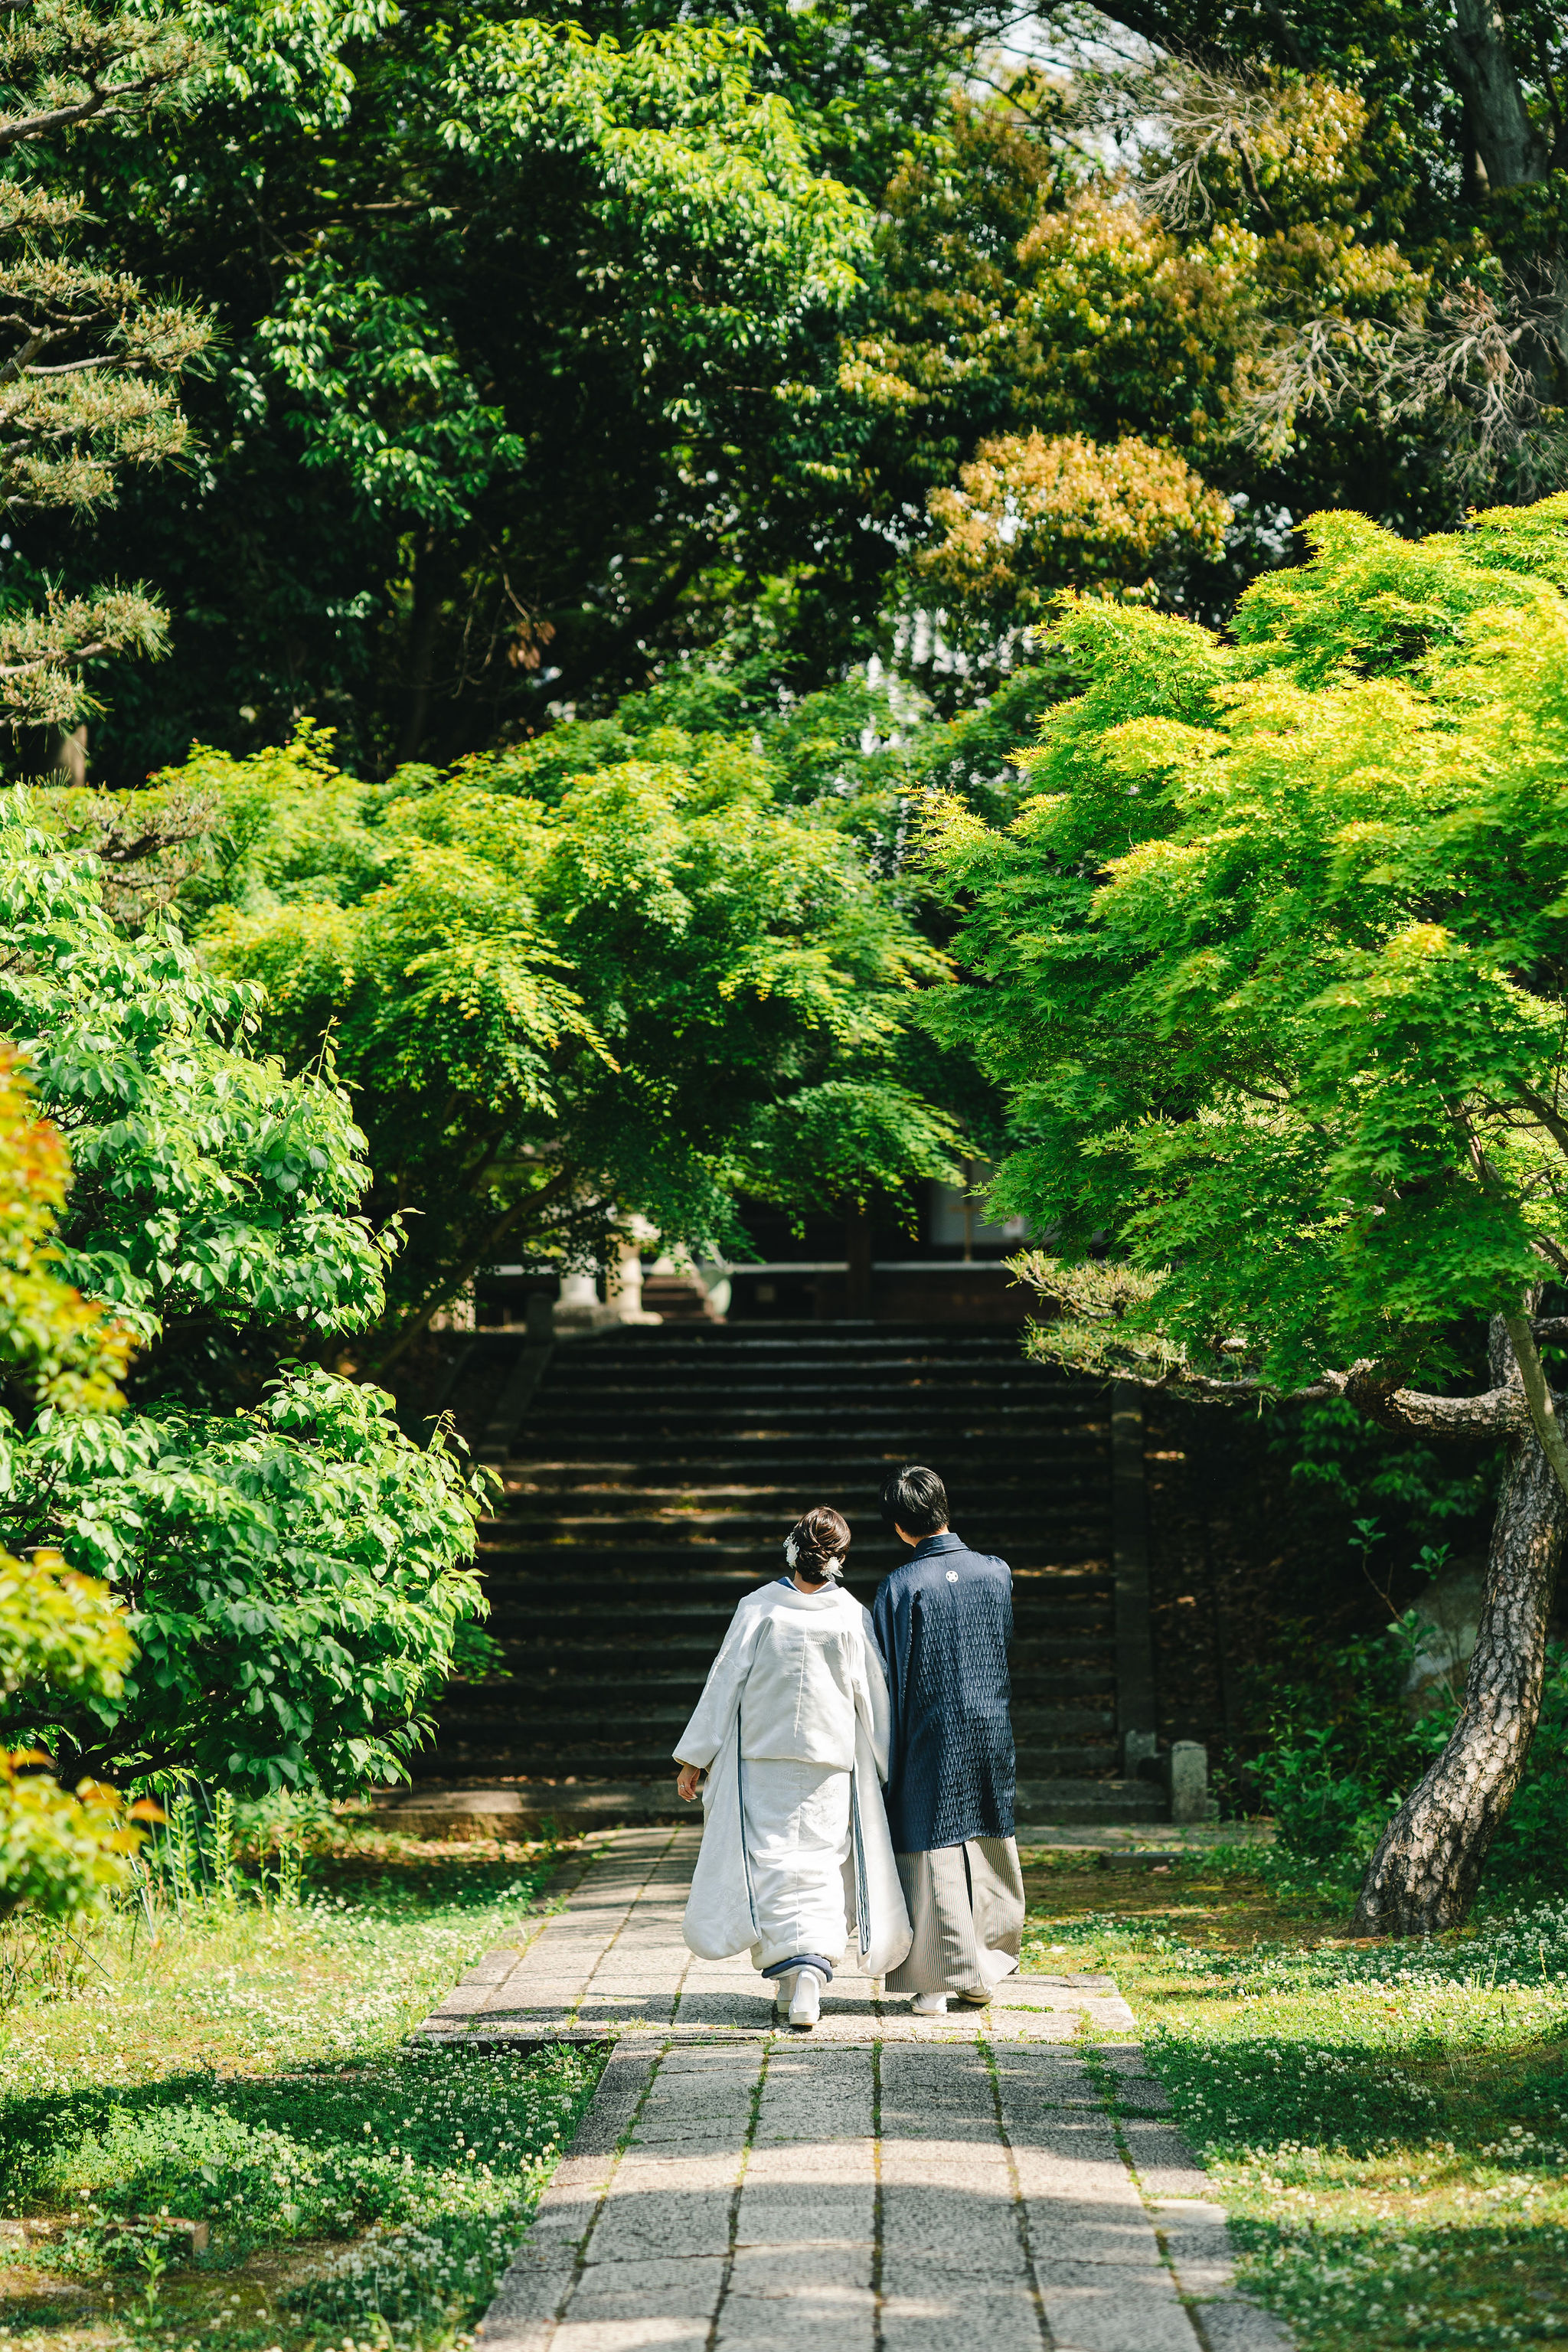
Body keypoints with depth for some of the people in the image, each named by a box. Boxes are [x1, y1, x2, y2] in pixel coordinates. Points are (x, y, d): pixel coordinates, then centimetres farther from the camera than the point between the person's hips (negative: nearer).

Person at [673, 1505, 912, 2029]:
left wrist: (695, 1757, 2)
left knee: (773, 1863, 4)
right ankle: (812, 1968, -3)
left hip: (762, 1759, -1)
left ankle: (794, 1967, -8)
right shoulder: (853, 1616, -5)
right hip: (832, 1761, 1)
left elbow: (725, 1682, -5)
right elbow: (873, 1695, 1)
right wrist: (883, 1767, 14)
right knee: (822, 1863, 9)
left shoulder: (758, 1608, -9)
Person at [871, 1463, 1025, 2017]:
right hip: (992, 1730, 4)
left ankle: (942, 1978, 6)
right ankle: (985, 1973, 21)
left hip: (931, 1739, -4)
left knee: (935, 1852, 4)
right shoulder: (997, 1573, 0)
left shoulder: (900, 1587, -13)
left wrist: (884, 1757, -5)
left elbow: (887, 1676, -11)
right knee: (990, 1850, 14)